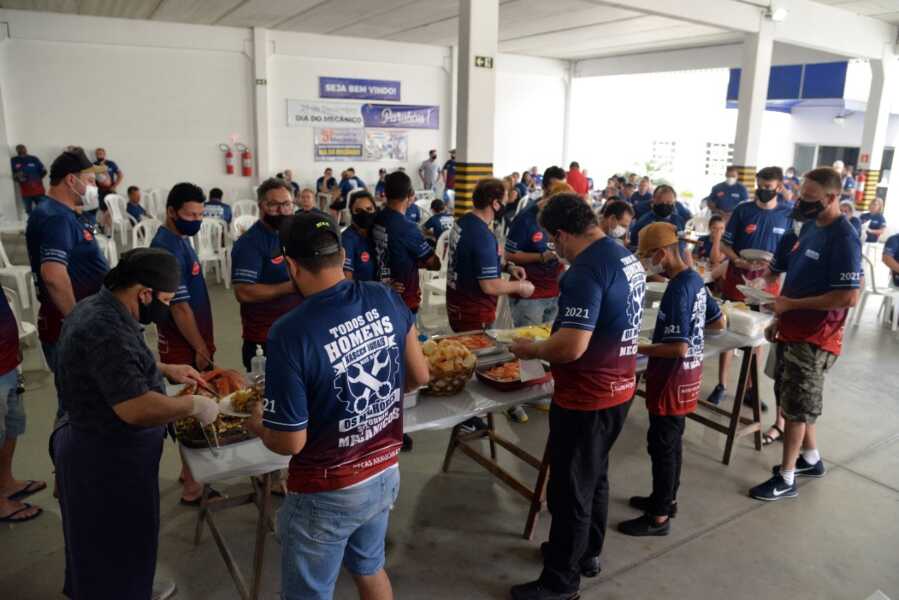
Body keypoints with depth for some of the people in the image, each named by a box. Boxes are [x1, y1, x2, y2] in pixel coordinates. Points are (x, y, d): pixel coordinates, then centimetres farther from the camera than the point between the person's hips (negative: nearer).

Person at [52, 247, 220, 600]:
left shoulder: (99, 308, 2)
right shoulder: (106, 330, -31)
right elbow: (136, 408, -37)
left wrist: (166, 370, 11)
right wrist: (194, 406, -23)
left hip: (101, 450, 10)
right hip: (107, 462, -10)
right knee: (115, 550, 11)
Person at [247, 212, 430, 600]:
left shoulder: (290, 334, -27)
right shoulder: (388, 299, -10)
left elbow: (291, 442, -20)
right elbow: (419, 377, 2)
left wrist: (258, 425, 1)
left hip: (327, 494, -5)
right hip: (386, 474, 6)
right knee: (368, 568, 30)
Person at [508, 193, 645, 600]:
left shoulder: (586, 269, -24)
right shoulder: (627, 257, 5)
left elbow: (572, 347, -30)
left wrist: (531, 349, -12)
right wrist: (552, 339, 14)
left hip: (587, 397, -9)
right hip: (618, 387, 10)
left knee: (569, 489, 6)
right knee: (594, 477, 24)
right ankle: (588, 552, 42)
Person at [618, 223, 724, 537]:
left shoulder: (677, 290, -25)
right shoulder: (695, 279, 4)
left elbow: (679, 348, -28)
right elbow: (718, 322, 16)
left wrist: (639, 348, -20)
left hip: (673, 378, -9)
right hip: (688, 373, 9)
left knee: (662, 445, 3)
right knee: (672, 440, 21)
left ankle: (659, 517, 15)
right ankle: (667, 498, 36)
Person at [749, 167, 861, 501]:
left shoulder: (844, 238, -20)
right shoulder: (810, 227, 8)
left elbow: (849, 297, -24)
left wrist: (791, 304, -20)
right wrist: (780, 319, 14)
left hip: (815, 338, -9)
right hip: (793, 330, 9)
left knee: (797, 407, 1)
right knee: (795, 401, 20)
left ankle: (785, 480, 14)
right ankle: (811, 459, 39)